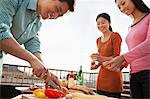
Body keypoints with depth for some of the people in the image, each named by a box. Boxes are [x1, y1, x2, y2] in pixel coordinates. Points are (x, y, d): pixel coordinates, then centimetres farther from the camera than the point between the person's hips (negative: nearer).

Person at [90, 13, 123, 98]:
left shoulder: (115, 36, -4)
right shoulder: (98, 40, 17)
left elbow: (116, 56, -12)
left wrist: (103, 59, -28)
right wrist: (97, 65, 3)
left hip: (113, 74, -6)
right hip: (102, 74, 6)